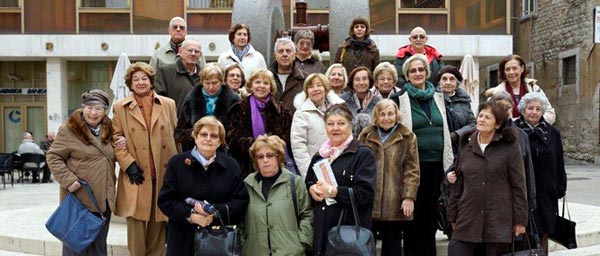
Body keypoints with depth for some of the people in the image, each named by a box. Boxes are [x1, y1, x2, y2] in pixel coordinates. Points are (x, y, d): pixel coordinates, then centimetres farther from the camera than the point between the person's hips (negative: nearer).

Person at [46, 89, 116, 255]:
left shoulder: (107, 130, 12)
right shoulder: (69, 129, -5)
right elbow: (53, 157, -6)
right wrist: (68, 180, -17)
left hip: (104, 199, 6)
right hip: (80, 198, -5)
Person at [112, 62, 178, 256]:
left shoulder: (168, 105, 7)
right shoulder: (120, 107, 5)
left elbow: (175, 137, 9)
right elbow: (116, 138, 2)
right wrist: (128, 164, -9)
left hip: (163, 174, 1)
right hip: (137, 175, -1)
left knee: (159, 222, 9)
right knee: (136, 221, -2)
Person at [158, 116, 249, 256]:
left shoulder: (231, 166, 6)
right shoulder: (177, 162, 3)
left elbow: (241, 202, 0)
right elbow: (165, 200, -1)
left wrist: (215, 212, -16)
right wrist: (190, 215, -16)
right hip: (184, 239, 0)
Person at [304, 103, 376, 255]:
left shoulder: (363, 154, -6)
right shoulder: (319, 156, 15)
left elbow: (366, 192, -15)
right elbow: (307, 182, 24)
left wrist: (333, 191, -20)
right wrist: (311, 189, 1)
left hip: (351, 230, -5)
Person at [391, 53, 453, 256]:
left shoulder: (438, 97, 11)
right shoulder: (399, 99, -3)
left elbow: (446, 129, 15)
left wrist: (449, 162, 10)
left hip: (437, 163, 4)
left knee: (431, 210, 12)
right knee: (414, 212, 4)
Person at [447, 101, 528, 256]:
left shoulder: (509, 146, -1)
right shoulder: (466, 146, 9)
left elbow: (518, 185, -2)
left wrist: (520, 220, -5)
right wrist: (452, 216, 11)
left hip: (499, 220, -3)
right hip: (468, 218, 3)